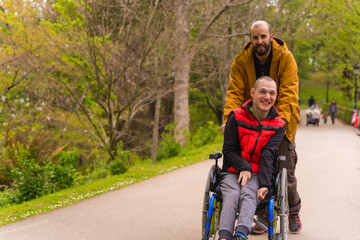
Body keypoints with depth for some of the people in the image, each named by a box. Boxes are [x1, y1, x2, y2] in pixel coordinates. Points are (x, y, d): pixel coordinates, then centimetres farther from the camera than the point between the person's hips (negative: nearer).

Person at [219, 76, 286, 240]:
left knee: (249, 194, -31)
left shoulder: (278, 125, 4)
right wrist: (244, 168, -16)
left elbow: (268, 155, -8)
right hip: (233, 171, 0)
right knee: (232, 195, -30)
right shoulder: (237, 117, 0)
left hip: (257, 173, 0)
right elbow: (228, 150, 1)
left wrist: (265, 184, -20)